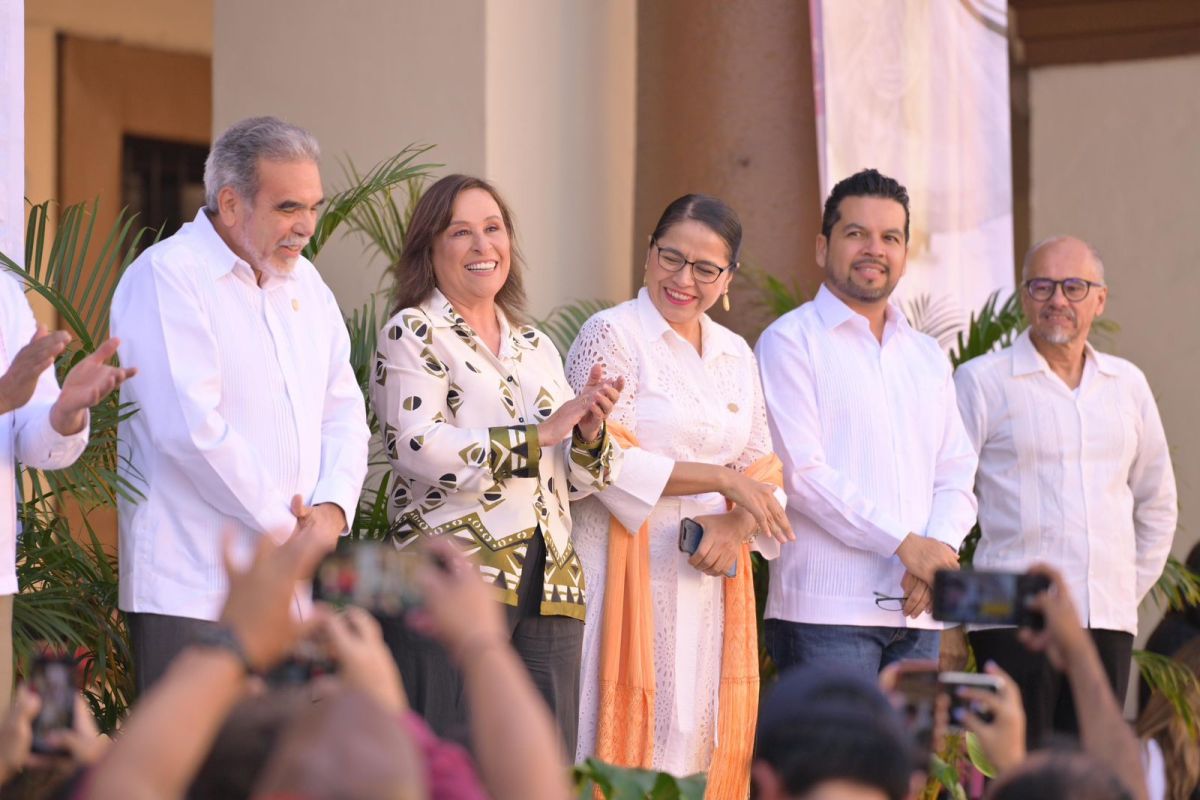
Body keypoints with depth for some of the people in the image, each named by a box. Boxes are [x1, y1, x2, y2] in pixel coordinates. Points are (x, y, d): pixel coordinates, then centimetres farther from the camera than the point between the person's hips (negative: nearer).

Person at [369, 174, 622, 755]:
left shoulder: (536, 347, 20)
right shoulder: (412, 335, 2)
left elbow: (573, 479, 22)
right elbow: (422, 450, -14)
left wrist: (590, 434, -1)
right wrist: (542, 432, -14)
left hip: (548, 591, 6)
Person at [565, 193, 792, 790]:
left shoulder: (735, 354, 16)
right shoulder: (611, 335, -3)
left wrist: (734, 525, -6)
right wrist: (725, 479, -13)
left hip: (709, 571, 6)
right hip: (630, 569, -6)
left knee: (694, 737, 2)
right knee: (627, 732, -9)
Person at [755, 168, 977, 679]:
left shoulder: (927, 357, 21)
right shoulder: (791, 341, 0)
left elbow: (956, 474, 16)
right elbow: (800, 472, -10)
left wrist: (940, 546, -7)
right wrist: (906, 544, -13)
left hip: (915, 612, 6)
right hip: (826, 611, -6)